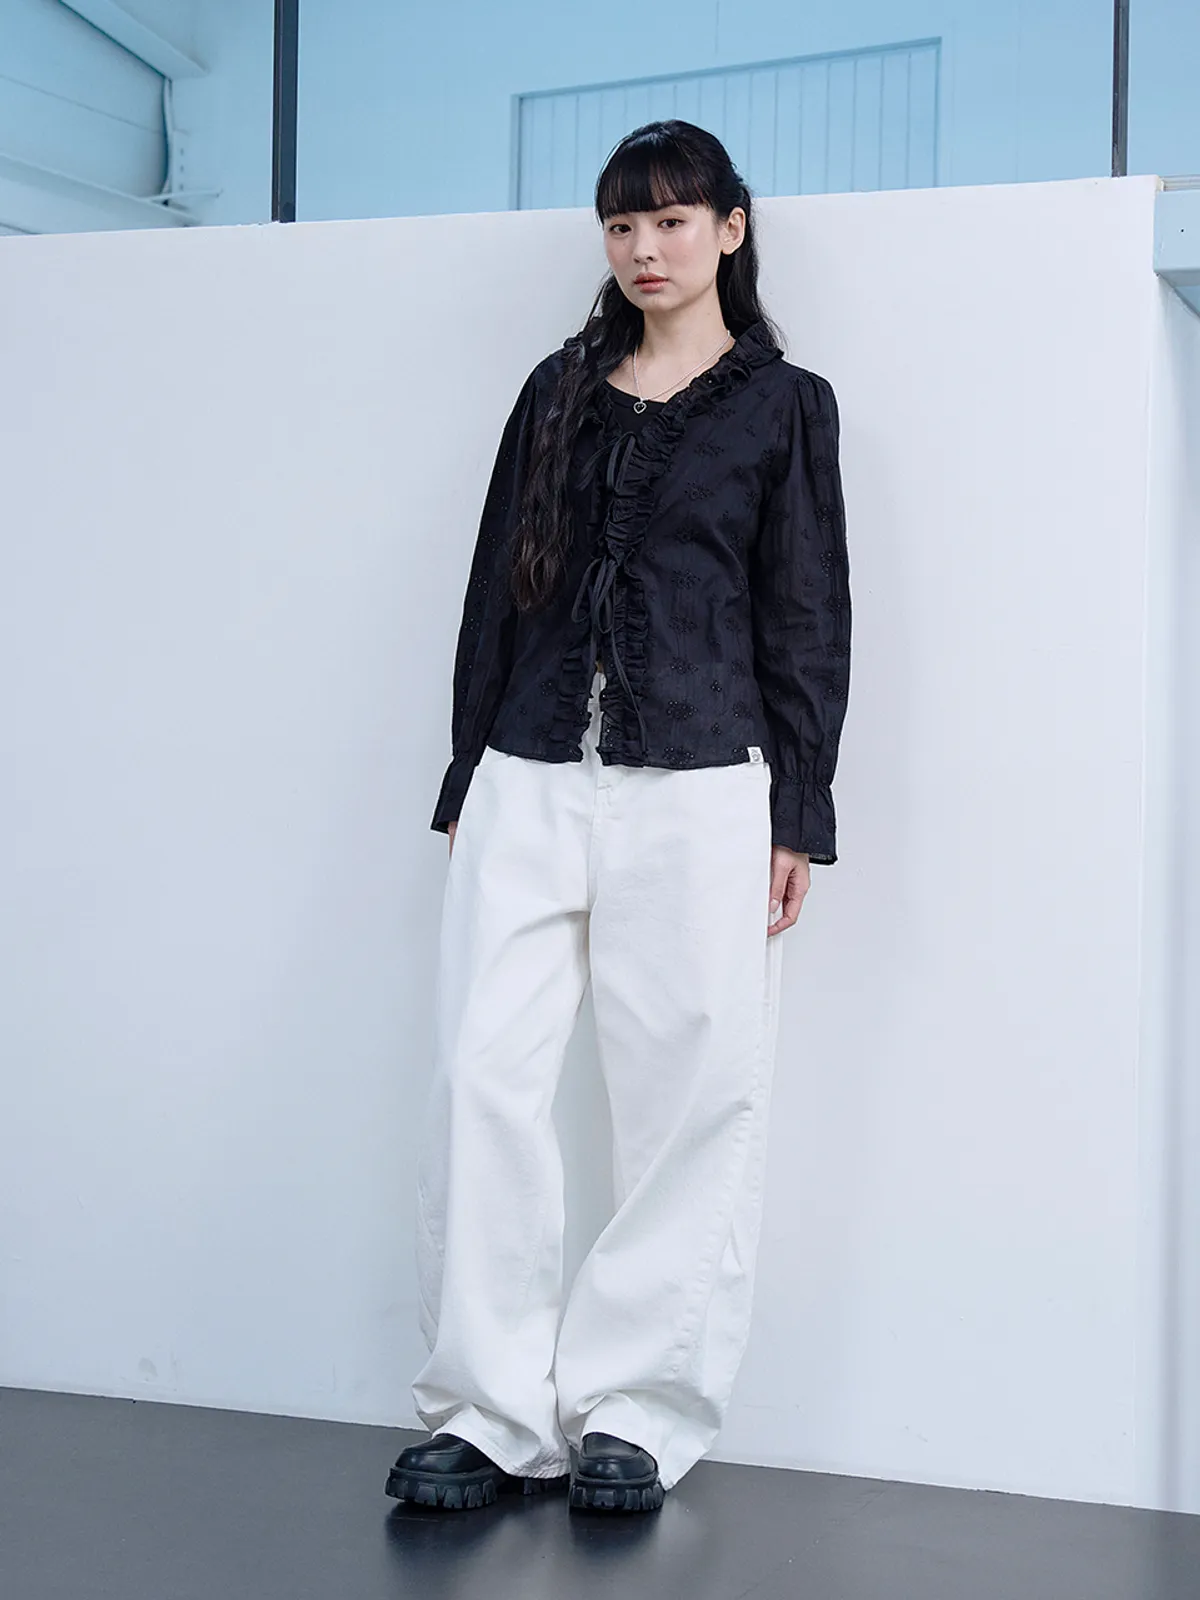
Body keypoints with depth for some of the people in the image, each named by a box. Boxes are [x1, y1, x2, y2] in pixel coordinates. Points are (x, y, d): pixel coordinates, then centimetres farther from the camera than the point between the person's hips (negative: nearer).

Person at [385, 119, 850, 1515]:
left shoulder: (782, 404, 9)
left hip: (696, 789, -3)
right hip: (530, 780, 3)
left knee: (690, 1100, -3)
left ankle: (637, 1411, 8)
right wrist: (468, 779, 13)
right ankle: (494, 1413, 1)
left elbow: (806, 622, 5)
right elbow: (498, 587, 18)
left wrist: (796, 820, -1)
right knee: (482, 1078, -6)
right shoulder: (560, 392, 18)